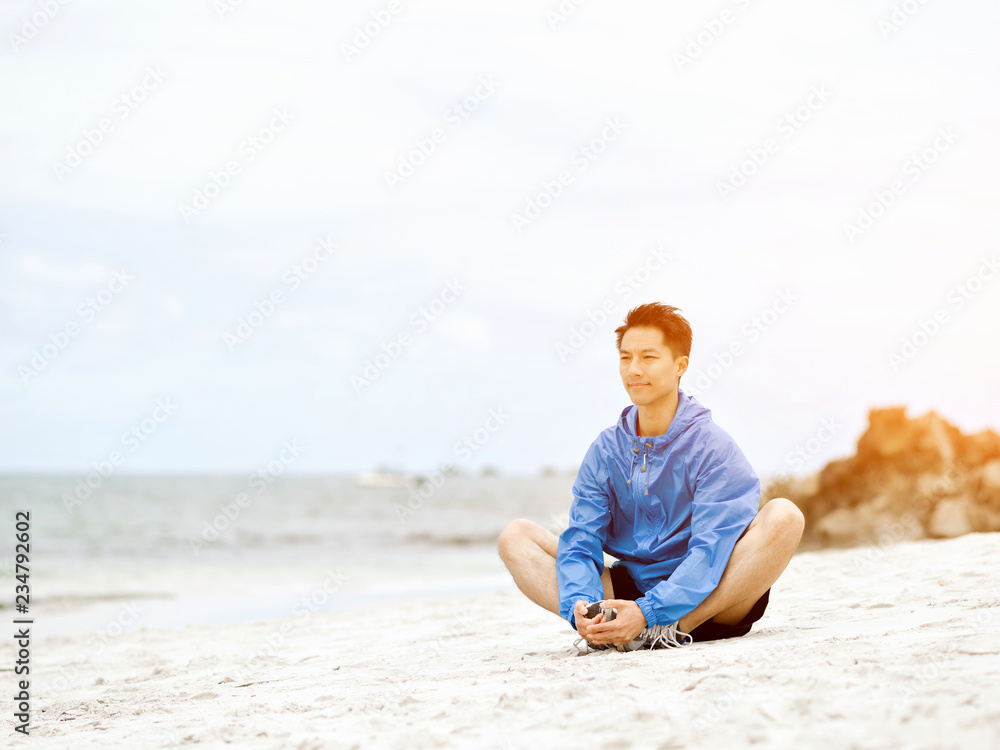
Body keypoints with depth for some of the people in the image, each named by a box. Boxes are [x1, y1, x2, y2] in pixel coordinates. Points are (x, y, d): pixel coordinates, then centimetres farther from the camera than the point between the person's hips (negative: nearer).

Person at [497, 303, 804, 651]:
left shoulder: (711, 446, -9)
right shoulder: (605, 451, 5)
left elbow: (710, 550, -20)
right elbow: (581, 541, -3)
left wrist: (648, 613, -34)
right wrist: (579, 606, -26)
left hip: (703, 604, -4)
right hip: (630, 590, 4)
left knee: (783, 517, -29)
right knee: (515, 535, -8)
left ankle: (670, 630, -34)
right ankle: (604, 625, -32)